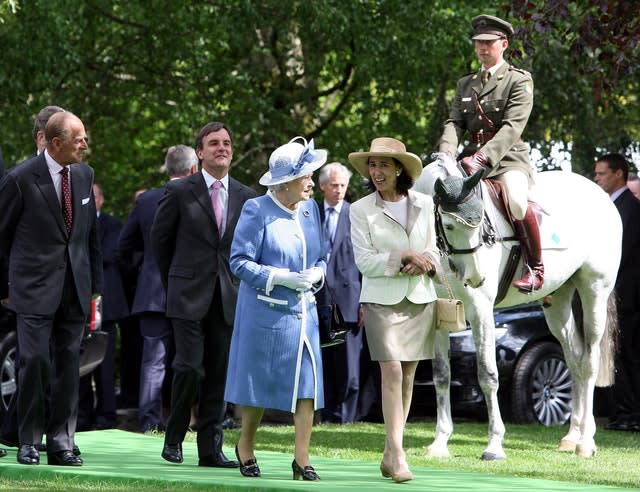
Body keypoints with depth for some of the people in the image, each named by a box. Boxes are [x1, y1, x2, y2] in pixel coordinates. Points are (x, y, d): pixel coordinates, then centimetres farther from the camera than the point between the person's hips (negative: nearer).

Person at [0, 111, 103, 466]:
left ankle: (62, 442, 10)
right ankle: (29, 442, 1)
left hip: (75, 287, 5)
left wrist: (95, 282, 14)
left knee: (68, 364, 5)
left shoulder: (83, 175, 7)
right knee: (35, 360, -9)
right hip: (36, 287, -5)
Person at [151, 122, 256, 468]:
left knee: (219, 374, 3)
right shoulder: (180, 192, -1)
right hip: (189, 296, -3)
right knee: (190, 368, -11)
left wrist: (239, 282, 11)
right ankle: (174, 438, 8)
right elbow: (160, 239, 8)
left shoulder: (246, 197, 8)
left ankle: (211, 448, 8)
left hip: (228, 297, 3)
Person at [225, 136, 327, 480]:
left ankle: (302, 459, 0)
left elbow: (321, 256, 16)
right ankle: (245, 447, 28)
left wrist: (316, 274, -7)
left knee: (307, 382, -5)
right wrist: (280, 278, -19)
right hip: (266, 310, -5)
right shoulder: (257, 211, -10)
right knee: (261, 382, 6)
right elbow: (239, 261, -11)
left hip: (303, 309, 5)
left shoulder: (310, 209, 7)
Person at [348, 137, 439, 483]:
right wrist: (403, 259, -16)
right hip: (382, 300, -3)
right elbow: (364, 261, -5)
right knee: (392, 371, -14)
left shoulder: (424, 205, 8)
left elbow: (435, 250, 11)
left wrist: (425, 262, -12)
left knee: (408, 376, 5)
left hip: (420, 298, 3)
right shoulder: (361, 210, 1)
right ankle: (397, 454, -15)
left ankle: (390, 454, 12)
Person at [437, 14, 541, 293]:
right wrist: (446, 155, -17)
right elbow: (455, 123, 6)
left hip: (508, 157, -6)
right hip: (472, 157, 6)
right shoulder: (465, 84, 18)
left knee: (517, 202, -33)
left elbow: (512, 127, -14)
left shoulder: (519, 80, -2)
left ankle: (535, 268, -18)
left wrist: (482, 158, -28)